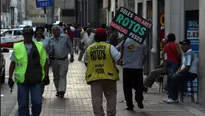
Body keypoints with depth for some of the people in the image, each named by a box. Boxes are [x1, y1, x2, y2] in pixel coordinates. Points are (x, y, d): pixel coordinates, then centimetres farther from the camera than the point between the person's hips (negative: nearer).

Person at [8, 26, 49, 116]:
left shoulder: (39, 46, 5)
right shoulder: (17, 47, 4)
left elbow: (44, 62, 8)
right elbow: (13, 63, 7)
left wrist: (46, 76, 3)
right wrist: (10, 77, 3)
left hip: (36, 80, 0)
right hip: (22, 81, 0)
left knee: (37, 102, -2)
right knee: (23, 104, 4)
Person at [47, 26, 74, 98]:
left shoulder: (65, 37, -3)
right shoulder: (51, 40, 3)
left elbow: (70, 47, 6)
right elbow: (48, 52, 9)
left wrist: (72, 56, 5)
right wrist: (51, 51, -12)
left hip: (64, 60, -3)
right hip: (54, 60, 3)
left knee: (62, 75, -11)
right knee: (56, 76, 9)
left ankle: (62, 90, -17)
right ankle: (58, 90, 20)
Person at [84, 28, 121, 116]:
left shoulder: (89, 48, 7)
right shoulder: (109, 47, -5)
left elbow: (86, 61, 13)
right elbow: (118, 58, -10)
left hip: (94, 76, 2)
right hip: (109, 75, -2)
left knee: (96, 97, 3)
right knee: (111, 96, 10)